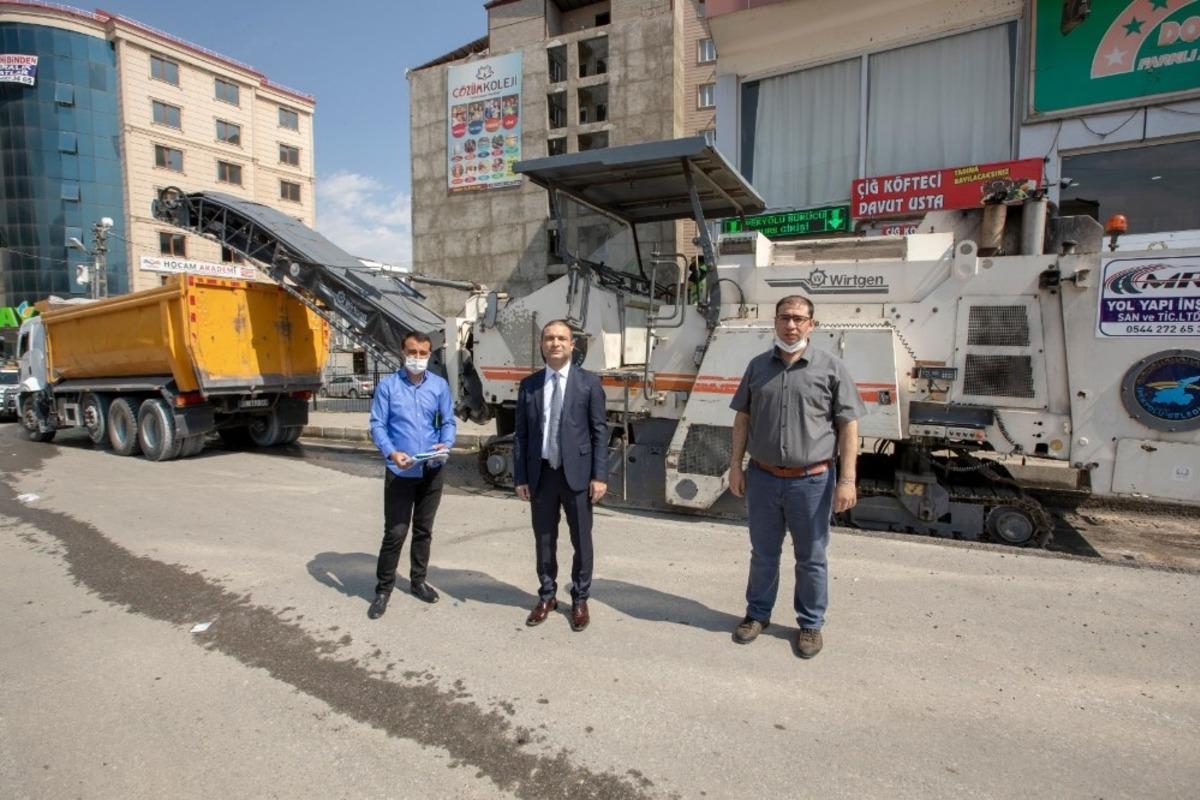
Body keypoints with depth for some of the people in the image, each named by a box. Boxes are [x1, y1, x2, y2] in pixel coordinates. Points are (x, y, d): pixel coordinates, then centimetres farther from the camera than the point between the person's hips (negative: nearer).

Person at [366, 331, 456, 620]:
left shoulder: (440, 385, 3)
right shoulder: (388, 385, -4)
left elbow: (448, 421, 5)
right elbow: (377, 425, -7)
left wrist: (446, 445, -15)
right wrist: (391, 453, -24)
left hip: (432, 471, 3)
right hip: (400, 471, -3)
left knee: (423, 530, 15)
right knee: (395, 532, 0)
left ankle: (418, 580, 32)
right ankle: (383, 588, 17)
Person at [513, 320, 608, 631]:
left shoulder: (588, 382, -1)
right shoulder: (529, 385, 5)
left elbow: (600, 431, -3)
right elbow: (521, 434, 5)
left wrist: (600, 475, -9)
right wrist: (520, 477, 1)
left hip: (577, 473, -2)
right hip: (541, 474, 2)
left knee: (581, 540, 9)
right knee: (544, 540, 13)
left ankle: (580, 599, 27)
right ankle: (547, 596, 32)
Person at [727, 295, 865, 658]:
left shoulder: (831, 367, -5)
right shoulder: (758, 366, 4)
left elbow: (848, 426, -5)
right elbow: (743, 418, 9)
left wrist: (846, 480, -10)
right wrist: (735, 466, 4)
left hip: (812, 481, -2)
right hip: (762, 478, 3)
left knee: (811, 557, 13)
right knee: (763, 553, 17)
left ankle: (811, 624, 32)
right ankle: (758, 613, 36)